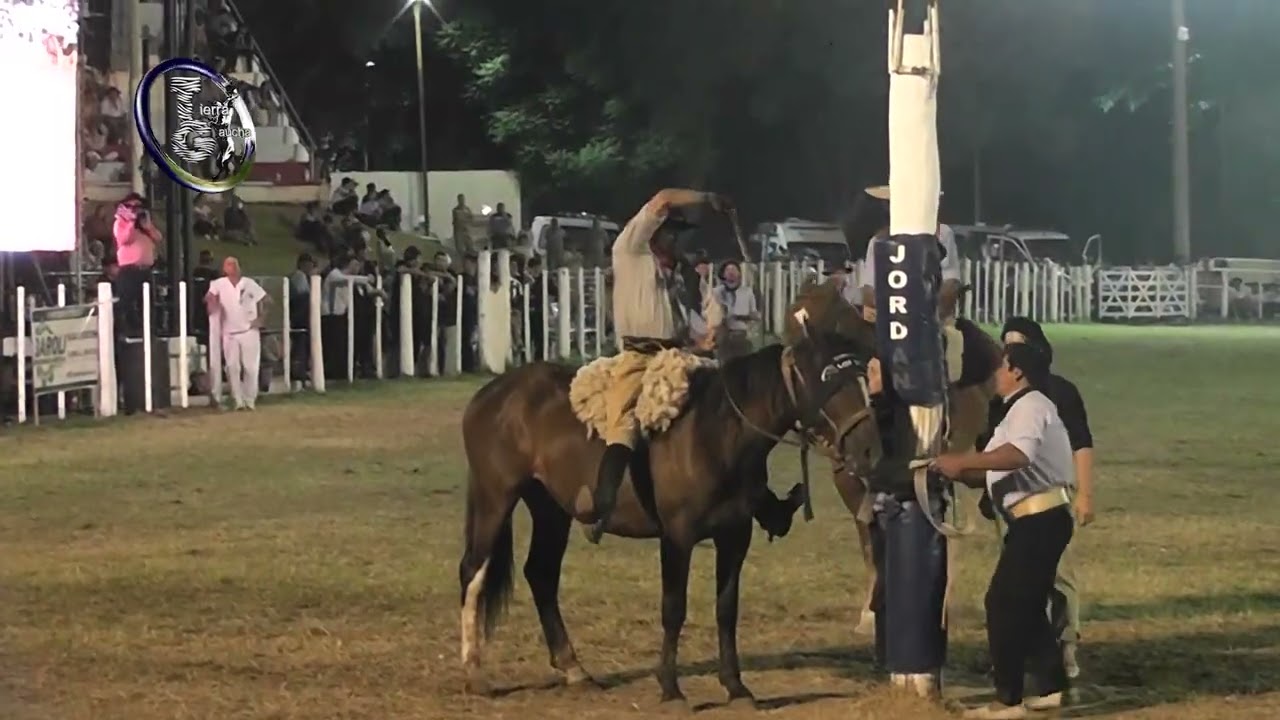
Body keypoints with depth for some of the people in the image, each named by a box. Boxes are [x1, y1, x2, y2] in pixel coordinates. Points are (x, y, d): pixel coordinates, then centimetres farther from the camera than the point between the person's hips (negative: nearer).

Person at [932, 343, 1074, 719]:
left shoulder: (1031, 406, -11)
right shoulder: (1017, 411, 21)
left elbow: (1017, 455, -32)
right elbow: (991, 472, 19)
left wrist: (962, 460, -27)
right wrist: (957, 471, 4)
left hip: (1041, 520, -10)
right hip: (1033, 520, 10)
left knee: (1004, 603, -8)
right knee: (1025, 604, 16)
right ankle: (1049, 686, 22)